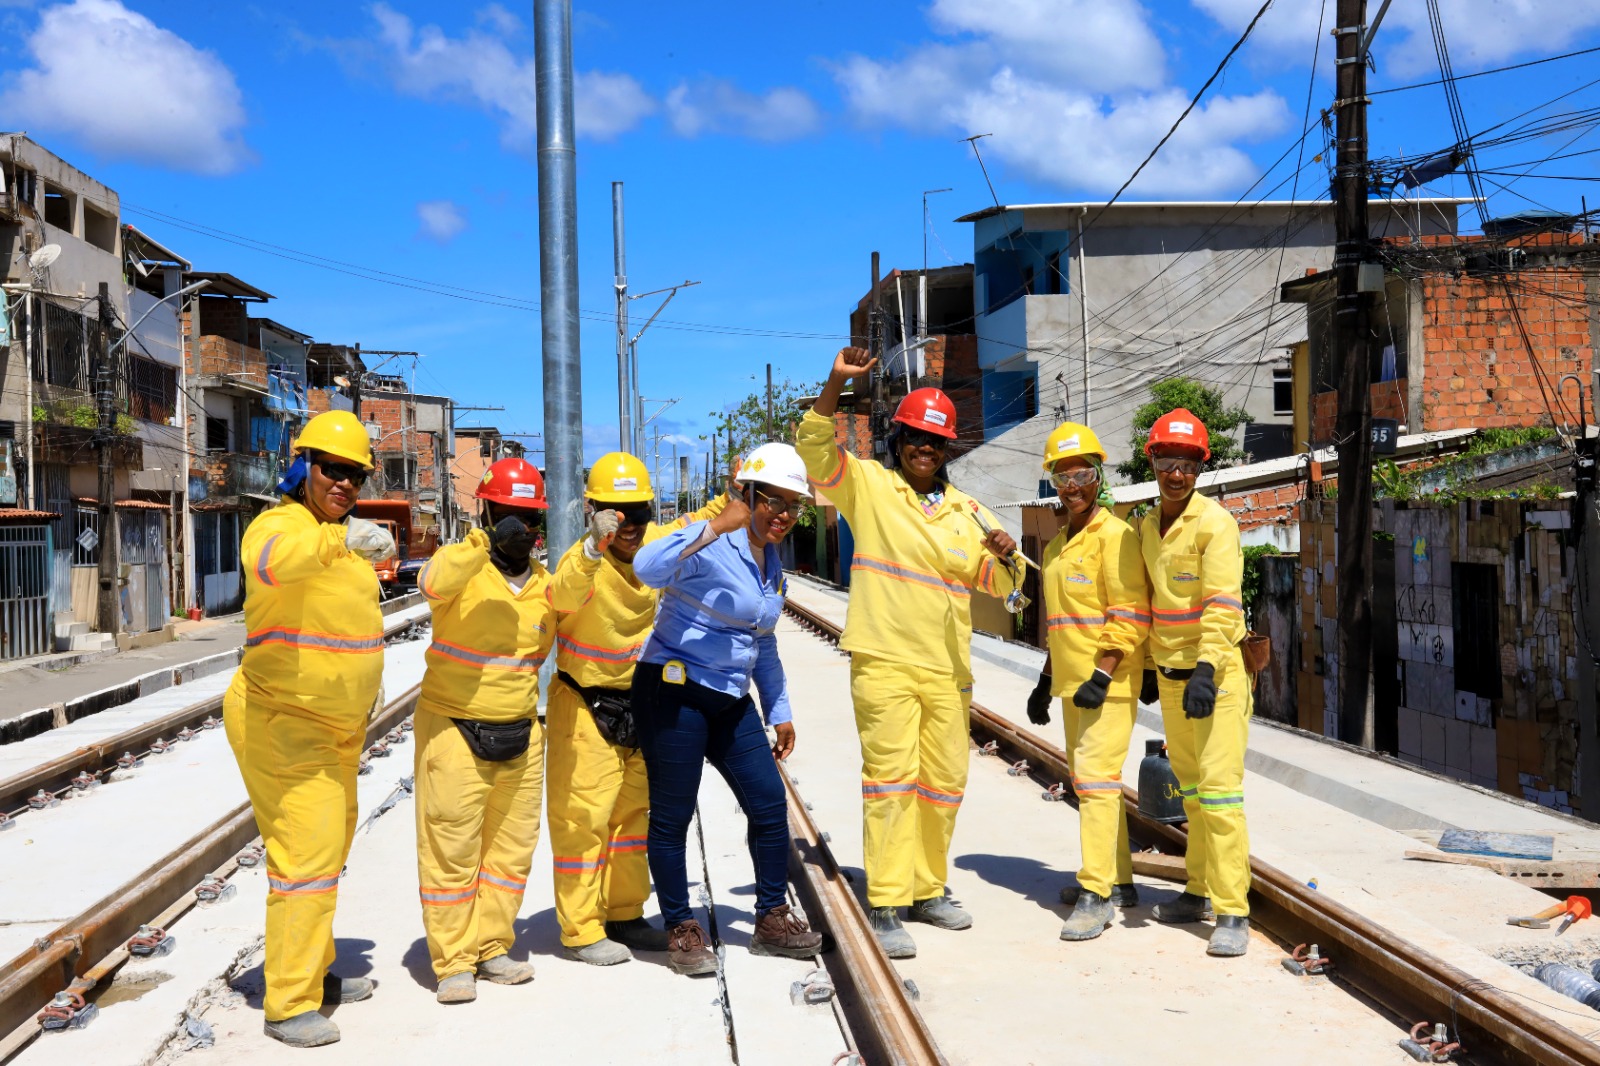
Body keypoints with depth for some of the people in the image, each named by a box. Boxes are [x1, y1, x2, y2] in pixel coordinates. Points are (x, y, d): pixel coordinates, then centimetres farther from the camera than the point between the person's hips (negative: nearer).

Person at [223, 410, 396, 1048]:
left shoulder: (337, 540, 10)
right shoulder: (282, 526, -20)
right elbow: (269, 561, -46)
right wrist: (342, 539, -59)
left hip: (336, 727, 10)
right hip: (281, 723, -10)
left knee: (330, 846, 19)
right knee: (306, 853, -13)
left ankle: (315, 974, 34)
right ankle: (289, 1006, -6)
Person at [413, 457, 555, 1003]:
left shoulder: (543, 578, 8)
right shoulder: (461, 561, -10)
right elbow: (432, 583, -32)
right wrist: (486, 542, -40)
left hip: (519, 733, 6)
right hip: (454, 728, -6)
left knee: (512, 845, 11)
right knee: (451, 849, 0)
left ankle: (491, 948, 23)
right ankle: (453, 962, 8)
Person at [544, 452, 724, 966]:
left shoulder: (655, 542, -5)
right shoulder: (583, 558, -25)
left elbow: (690, 528, 17)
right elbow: (564, 595, -48)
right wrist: (595, 547, -64)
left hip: (636, 700, 7)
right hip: (584, 705, -7)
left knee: (633, 810, 15)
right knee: (583, 814, -4)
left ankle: (625, 915, 28)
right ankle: (581, 930, 6)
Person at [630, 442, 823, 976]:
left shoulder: (772, 564, 12)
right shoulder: (710, 545, -16)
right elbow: (648, 569, -37)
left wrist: (779, 711, 23)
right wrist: (718, 526, -41)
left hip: (730, 701, 8)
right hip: (675, 692, -8)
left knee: (770, 805, 6)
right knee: (672, 815, 1)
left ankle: (771, 919, 21)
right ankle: (680, 930, 14)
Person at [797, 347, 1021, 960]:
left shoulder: (966, 512, 14)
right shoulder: (868, 486, 1)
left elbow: (998, 585, 14)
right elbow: (814, 446, -12)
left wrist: (1004, 557, -9)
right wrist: (836, 383, -25)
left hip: (948, 669, 5)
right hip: (885, 663, -5)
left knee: (945, 782, 11)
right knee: (891, 779, -10)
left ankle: (928, 890, 27)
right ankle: (886, 908, -6)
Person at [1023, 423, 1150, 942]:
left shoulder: (1114, 536, -11)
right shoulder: (1056, 546, 17)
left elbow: (1131, 616, -17)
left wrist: (1103, 674, -23)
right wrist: (1046, 681, 21)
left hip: (1108, 684, -9)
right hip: (1071, 683, 9)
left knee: (1096, 777, -13)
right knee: (1086, 778, 14)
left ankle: (1096, 894, -12)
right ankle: (1118, 879, 25)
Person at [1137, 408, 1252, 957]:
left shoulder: (1214, 522, -13)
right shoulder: (1146, 528, 10)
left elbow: (1222, 604, -21)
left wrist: (1206, 671, -30)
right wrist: (1152, 665, 20)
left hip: (1215, 674, -8)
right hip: (1170, 676, 8)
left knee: (1219, 788, -12)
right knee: (1191, 791, 16)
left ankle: (1232, 912, -9)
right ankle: (1199, 892, 28)